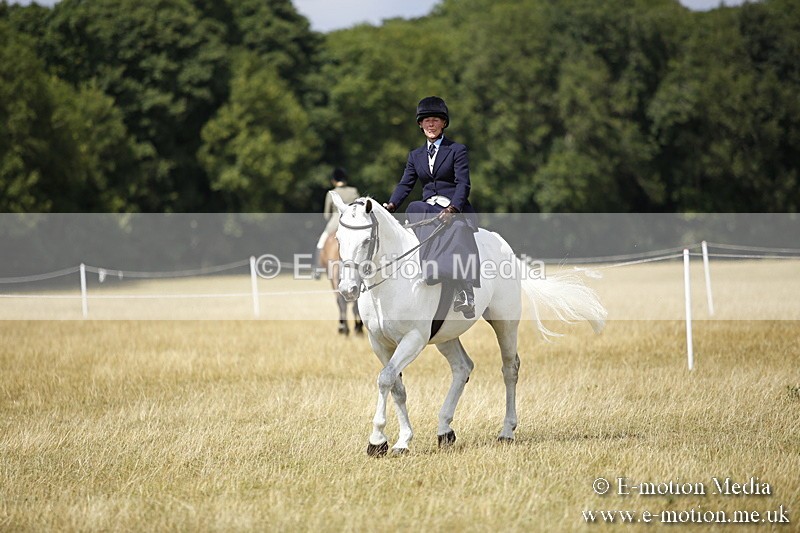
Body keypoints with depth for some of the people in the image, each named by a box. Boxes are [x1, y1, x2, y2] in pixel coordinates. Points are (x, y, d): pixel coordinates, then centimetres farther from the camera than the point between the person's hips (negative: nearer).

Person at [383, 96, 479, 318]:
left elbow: (463, 184, -6)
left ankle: (464, 291, -49)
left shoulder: (457, 150, 6)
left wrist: (452, 209, -23)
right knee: (413, 209, -32)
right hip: (429, 208, 4)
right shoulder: (415, 155, 20)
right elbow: (405, 184, 10)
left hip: (456, 209, -4)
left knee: (458, 229, -37)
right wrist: (391, 205, -10)